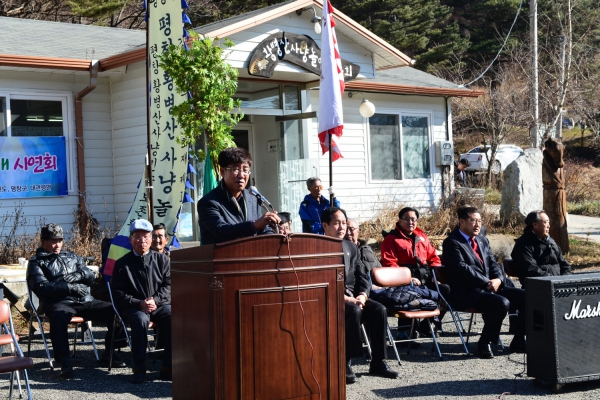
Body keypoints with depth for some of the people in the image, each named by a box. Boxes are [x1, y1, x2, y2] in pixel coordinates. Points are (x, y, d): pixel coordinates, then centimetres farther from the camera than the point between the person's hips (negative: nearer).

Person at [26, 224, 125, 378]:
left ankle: (109, 354, 0)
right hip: (59, 303, -5)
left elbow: (90, 277, 17)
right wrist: (70, 287, -13)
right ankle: (64, 362, -36)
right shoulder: (36, 262, 11)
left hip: (85, 301, 5)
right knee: (58, 317, -41)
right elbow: (41, 287, -5)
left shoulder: (71, 257, 26)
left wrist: (78, 276, -6)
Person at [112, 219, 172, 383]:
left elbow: (169, 285, 4)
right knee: (141, 319, -36)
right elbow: (119, 294, 1)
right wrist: (140, 304, -15)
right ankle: (139, 368, -22)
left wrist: (155, 300, -14)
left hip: (160, 305, 2)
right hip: (133, 308, -1)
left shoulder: (161, 259, 10)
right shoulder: (122, 264, 6)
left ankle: (168, 367, -20)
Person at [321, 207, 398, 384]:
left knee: (379, 310, -19)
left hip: (353, 297, 6)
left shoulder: (350, 247, 17)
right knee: (354, 311, -35)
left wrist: (362, 295, -7)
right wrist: (343, 297, -23)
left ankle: (377, 363, -11)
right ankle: (345, 364, -29)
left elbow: (362, 276, 13)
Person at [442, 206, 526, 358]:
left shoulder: (483, 241, 20)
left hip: (491, 287, 8)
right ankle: (484, 344, -16)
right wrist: (487, 282, -17)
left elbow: (493, 264, 15)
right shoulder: (452, 243, -6)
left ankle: (518, 342, 4)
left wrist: (498, 279, -7)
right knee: (502, 303, -32)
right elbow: (462, 268, -16)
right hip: (466, 293, -8)